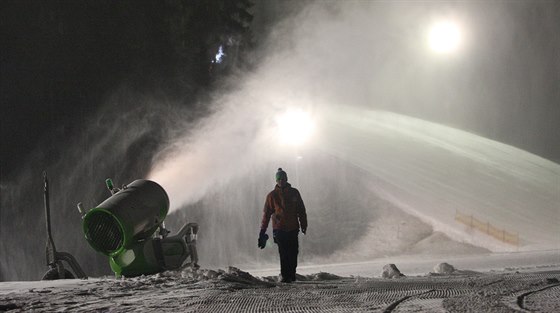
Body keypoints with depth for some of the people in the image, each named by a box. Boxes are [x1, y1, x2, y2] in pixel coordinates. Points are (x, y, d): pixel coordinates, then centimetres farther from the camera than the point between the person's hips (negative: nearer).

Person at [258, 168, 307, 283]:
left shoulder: (294, 193, 8)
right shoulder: (272, 195, 4)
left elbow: (301, 210, 14)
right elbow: (266, 213, 4)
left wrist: (304, 225, 11)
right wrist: (262, 230, 0)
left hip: (293, 228, 2)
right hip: (279, 229, -2)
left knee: (293, 253, 3)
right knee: (283, 254, -9)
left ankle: (292, 274, 16)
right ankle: (285, 276, -6)